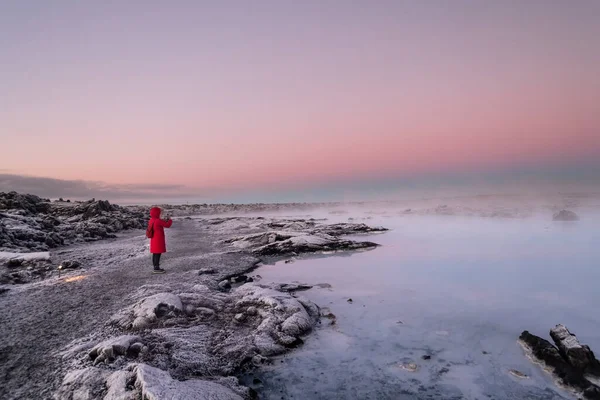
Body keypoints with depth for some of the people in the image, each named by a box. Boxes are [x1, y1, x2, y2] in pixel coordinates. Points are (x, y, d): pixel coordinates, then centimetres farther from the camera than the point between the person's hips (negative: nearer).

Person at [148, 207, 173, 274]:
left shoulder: (151, 220, 8)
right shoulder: (158, 221, -20)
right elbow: (167, 225, -14)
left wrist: (165, 220, 15)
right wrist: (170, 220, 5)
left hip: (154, 240, 9)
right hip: (159, 240, -9)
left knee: (155, 254, 14)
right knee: (158, 254, -5)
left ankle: (155, 267, 23)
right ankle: (156, 269, -2)